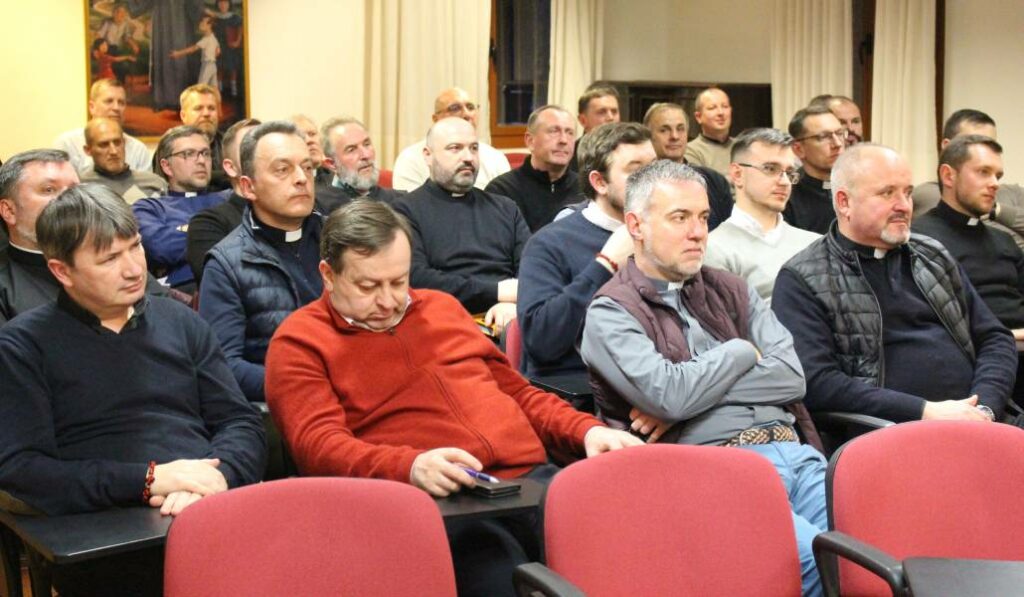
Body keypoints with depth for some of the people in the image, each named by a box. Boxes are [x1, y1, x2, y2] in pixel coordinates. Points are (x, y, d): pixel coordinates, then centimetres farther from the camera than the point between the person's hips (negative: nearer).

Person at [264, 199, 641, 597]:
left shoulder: (440, 307, 26)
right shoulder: (300, 342, 8)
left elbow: (517, 391, 33)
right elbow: (318, 444, -7)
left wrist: (587, 430, 15)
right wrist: (410, 467, -25)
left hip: (531, 476, 6)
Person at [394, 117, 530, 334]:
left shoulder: (505, 208, 23)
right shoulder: (408, 210, 7)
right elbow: (415, 279, -7)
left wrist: (516, 303, -12)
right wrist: (496, 292, -8)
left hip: (507, 318, 4)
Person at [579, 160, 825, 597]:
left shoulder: (729, 290, 20)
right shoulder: (610, 314, 4)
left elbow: (791, 377, 7)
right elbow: (670, 394, -13)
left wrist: (694, 389, -4)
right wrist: (744, 352, 5)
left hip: (792, 452, 5)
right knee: (816, 557, -31)